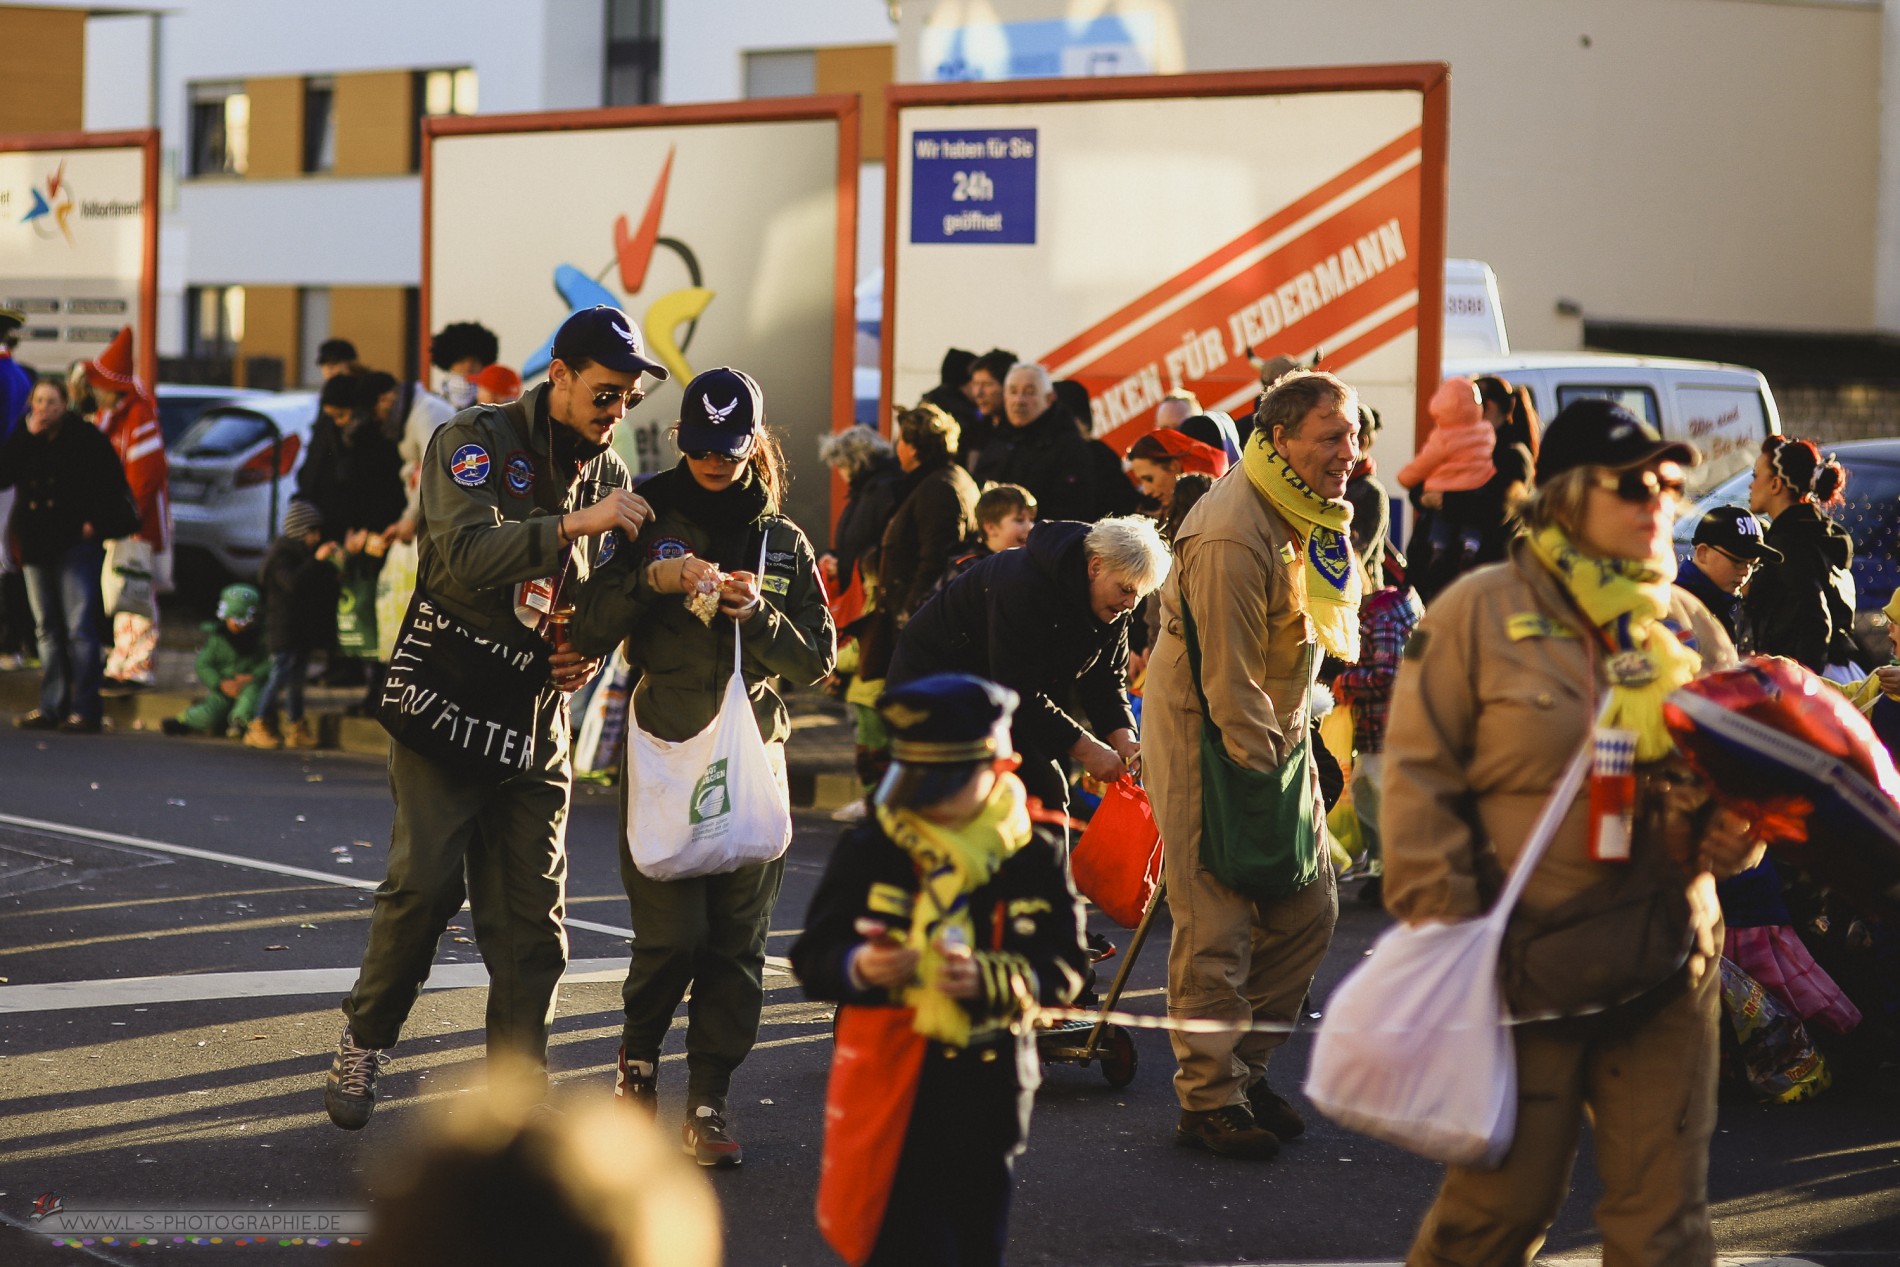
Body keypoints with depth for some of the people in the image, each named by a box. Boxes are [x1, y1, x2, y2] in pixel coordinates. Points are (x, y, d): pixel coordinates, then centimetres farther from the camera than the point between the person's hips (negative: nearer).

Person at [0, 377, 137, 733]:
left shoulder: (84, 437, -4)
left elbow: (111, 483, -2)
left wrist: (97, 523, -9)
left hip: (76, 543, -6)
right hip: (36, 543, 6)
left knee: (80, 627, -11)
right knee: (48, 629, 9)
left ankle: (85, 709, -12)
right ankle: (52, 707, 13)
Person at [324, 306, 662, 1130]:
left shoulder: (609, 474, 11)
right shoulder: (477, 439, -8)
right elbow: (467, 551, -25)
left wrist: (590, 654, 2)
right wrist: (574, 524, -30)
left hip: (537, 714, 5)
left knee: (533, 914, 2)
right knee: (427, 878, -14)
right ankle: (365, 1037, 8)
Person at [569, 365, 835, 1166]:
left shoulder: (782, 542, 11)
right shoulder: (647, 523, 4)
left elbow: (817, 661, 9)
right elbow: (588, 633, -4)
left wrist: (760, 615, -9)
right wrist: (651, 579, -19)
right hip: (662, 750, -3)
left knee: (737, 941, 0)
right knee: (671, 933, -10)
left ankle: (709, 1102, 8)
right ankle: (637, 1064, 16)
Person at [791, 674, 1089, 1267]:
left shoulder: (1035, 857, -1)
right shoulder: (869, 853, -2)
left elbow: (1065, 967, -5)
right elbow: (812, 956, -3)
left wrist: (991, 979, -23)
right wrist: (856, 968, -26)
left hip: (991, 1086, 2)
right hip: (892, 1085, -1)